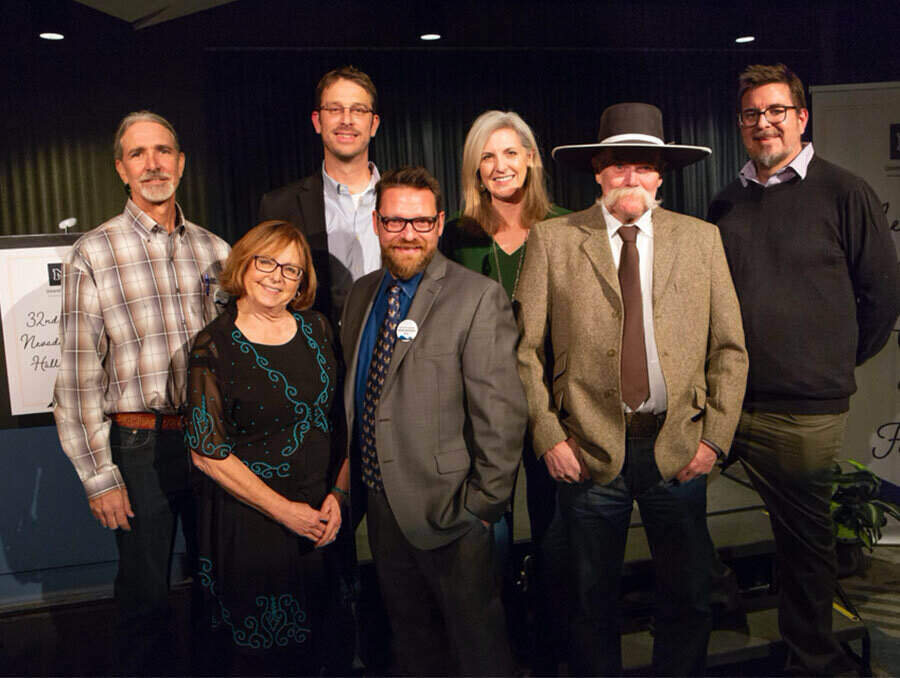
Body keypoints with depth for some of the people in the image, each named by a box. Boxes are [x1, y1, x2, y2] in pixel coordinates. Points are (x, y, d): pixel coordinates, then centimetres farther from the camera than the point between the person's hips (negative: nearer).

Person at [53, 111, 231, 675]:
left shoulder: (214, 250, 5)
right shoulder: (93, 254, -6)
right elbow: (78, 374, -7)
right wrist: (99, 476, -10)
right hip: (141, 446, -3)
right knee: (145, 597, 10)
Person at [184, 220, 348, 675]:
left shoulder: (317, 329, 2)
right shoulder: (214, 346, -12)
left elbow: (343, 420, 6)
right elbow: (207, 451, -13)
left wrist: (338, 493, -5)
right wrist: (284, 510, -12)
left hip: (323, 515, 4)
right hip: (248, 521, -4)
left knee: (315, 638, 18)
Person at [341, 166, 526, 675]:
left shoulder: (479, 298, -15)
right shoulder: (363, 294, 7)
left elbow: (502, 414, -17)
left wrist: (483, 504, -16)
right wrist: (352, 485, 13)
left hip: (446, 505, -6)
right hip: (379, 503, 6)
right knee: (411, 637, 24)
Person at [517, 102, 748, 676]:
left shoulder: (702, 238, 5)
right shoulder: (552, 240, -1)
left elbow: (730, 349, 5)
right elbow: (525, 350, -2)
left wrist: (715, 436, -2)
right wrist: (549, 435, -8)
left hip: (679, 451, 2)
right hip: (588, 453, -1)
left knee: (689, 601, 14)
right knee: (594, 601, 14)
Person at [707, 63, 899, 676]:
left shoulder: (844, 193, -3)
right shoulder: (728, 204, 10)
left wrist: (838, 363, 6)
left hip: (806, 408, -3)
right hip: (733, 401, 4)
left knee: (806, 536, 9)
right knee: (789, 531, 13)